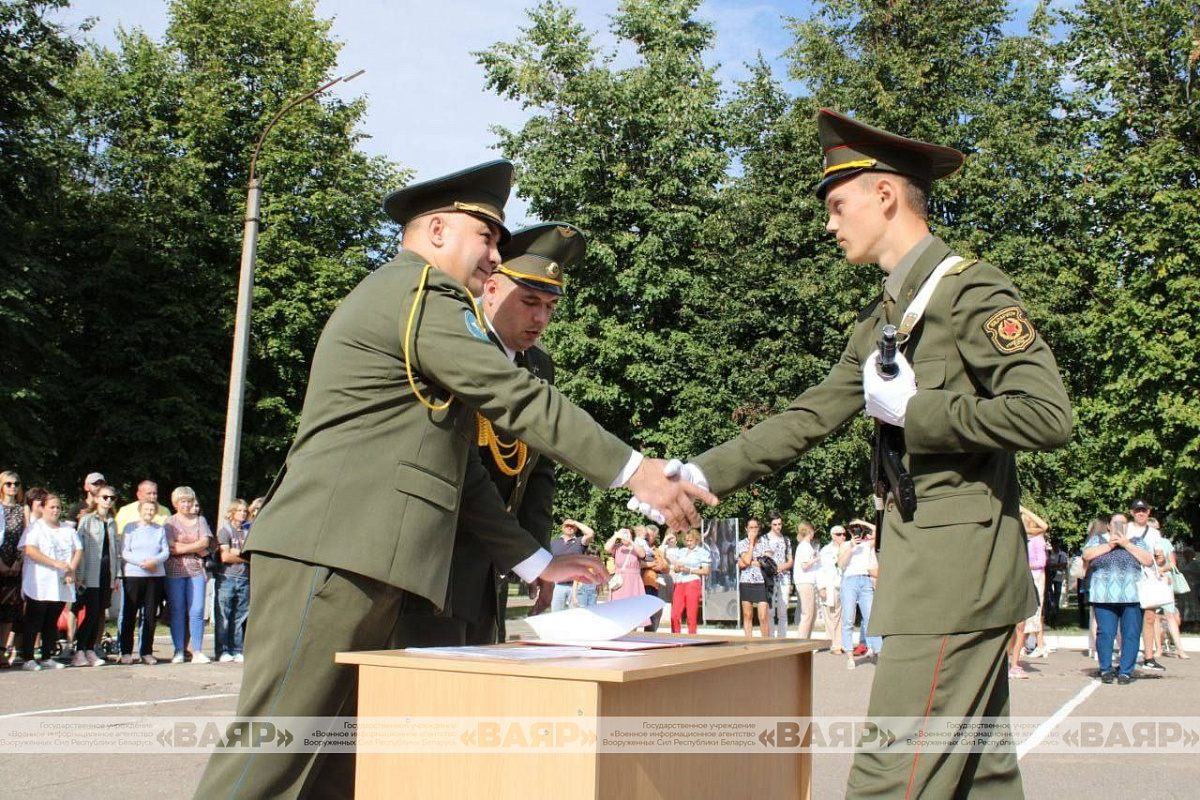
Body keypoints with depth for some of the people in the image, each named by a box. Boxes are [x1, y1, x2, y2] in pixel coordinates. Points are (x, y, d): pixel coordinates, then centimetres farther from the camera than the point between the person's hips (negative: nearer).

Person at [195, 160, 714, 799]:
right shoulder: (421, 292, -4)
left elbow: (457, 466, 23)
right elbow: (519, 401, -12)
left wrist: (532, 561, 19)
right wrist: (634, 471, -8)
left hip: (359, 565, 10)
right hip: (333, 554, -10)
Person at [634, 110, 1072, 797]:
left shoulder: (972, 289, -9)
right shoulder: (880, 320, 18)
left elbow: (1047, 416, -19)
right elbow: (809, 418, 18)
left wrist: (913, 409, -14)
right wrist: (699, 476, 11)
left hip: (959, 570, -9)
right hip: (926, 568, 9)